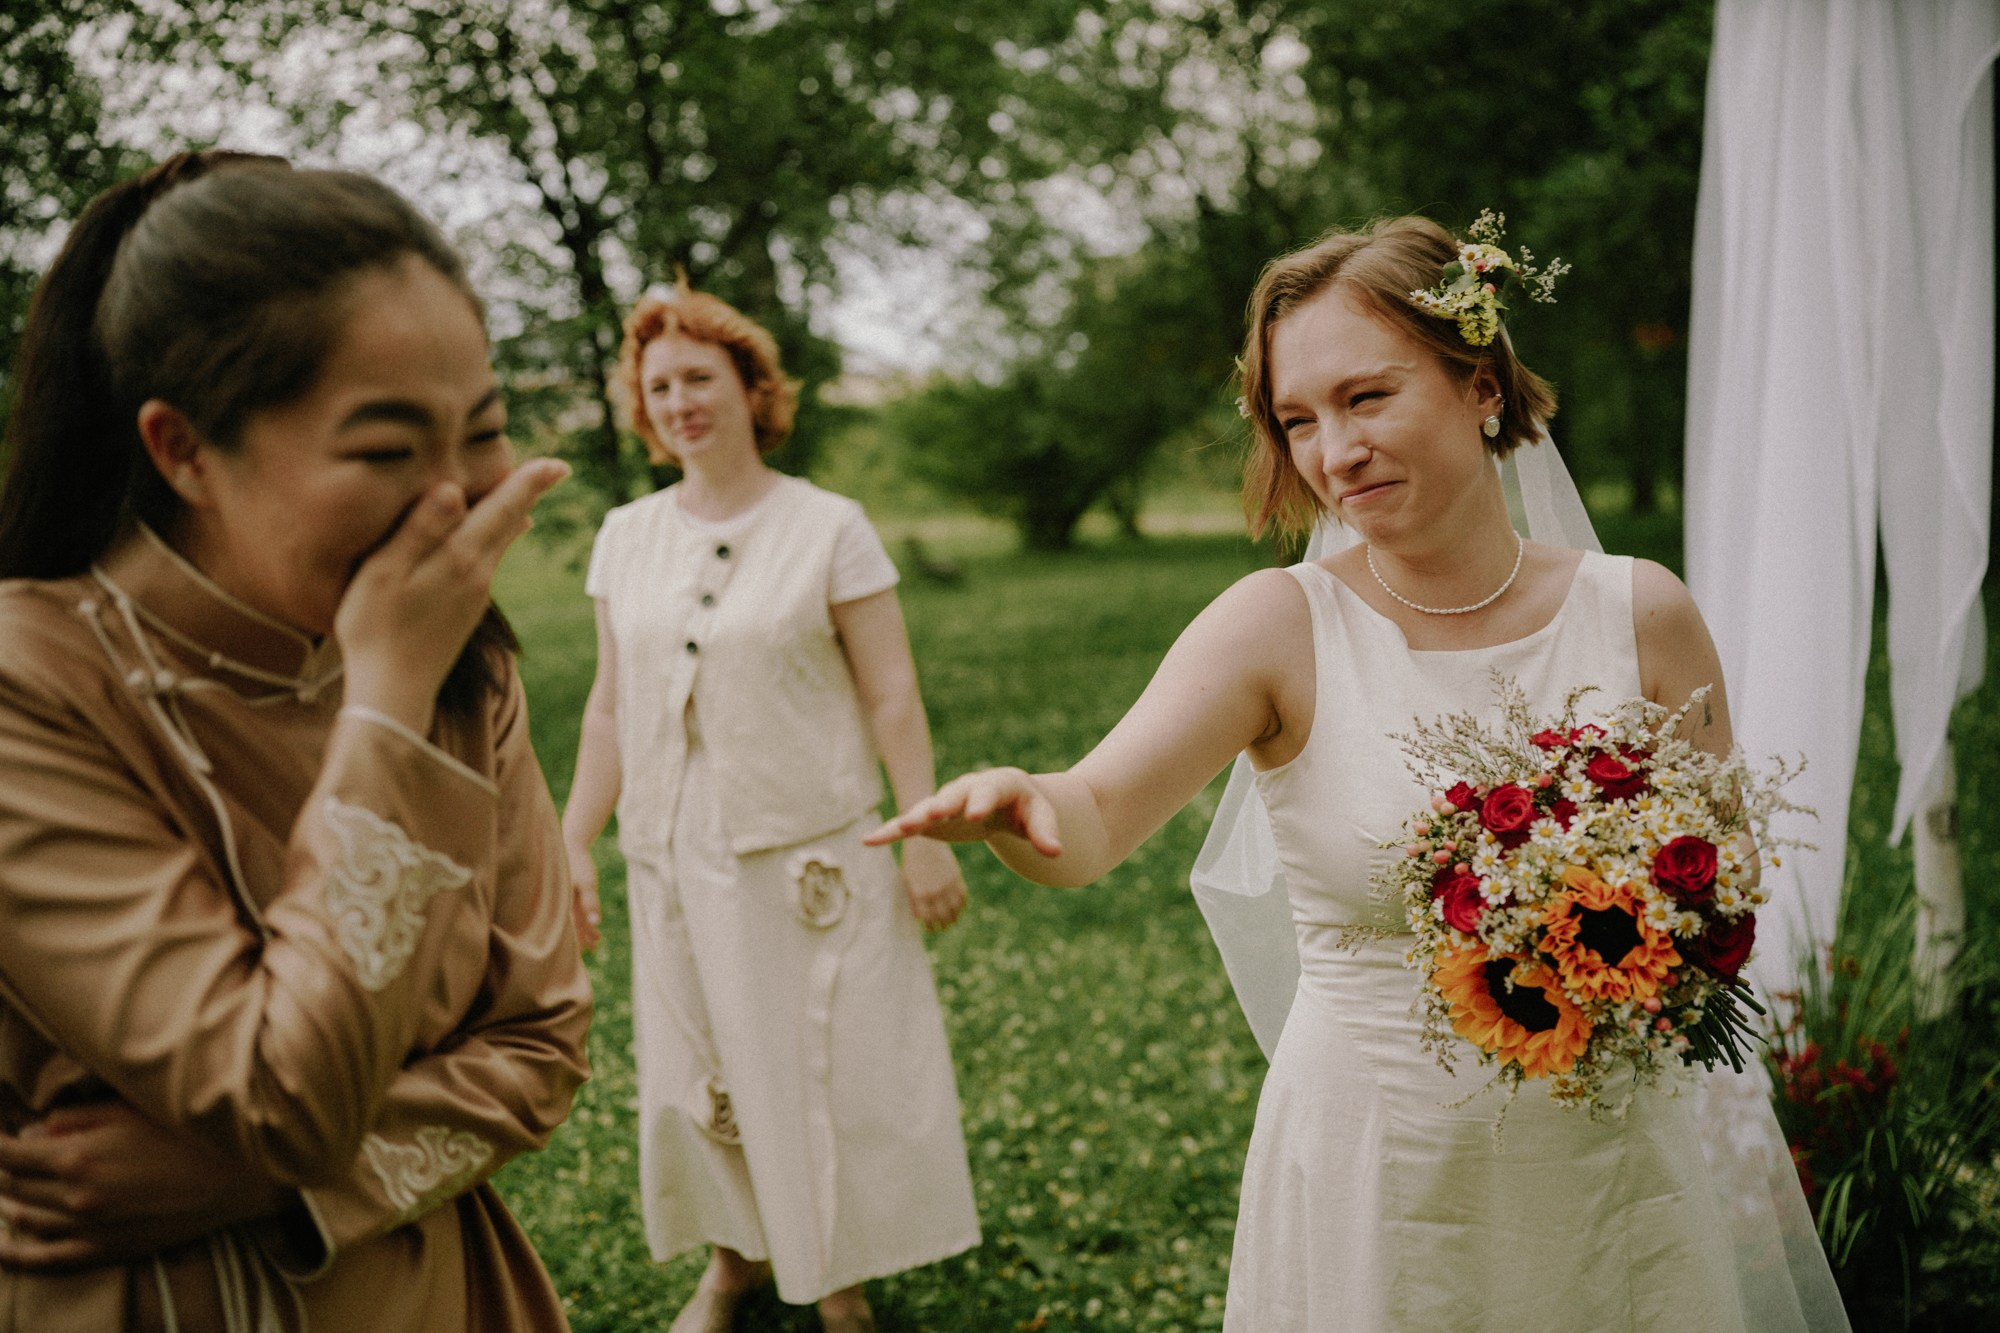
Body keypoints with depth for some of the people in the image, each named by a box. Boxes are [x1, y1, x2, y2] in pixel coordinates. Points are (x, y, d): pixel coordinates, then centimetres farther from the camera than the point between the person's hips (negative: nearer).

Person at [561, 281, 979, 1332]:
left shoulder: (828, 528, -6)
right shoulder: (625, 538, 6)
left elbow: (891, 697, -7)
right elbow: (611, 706, 11)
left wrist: (927, 835, -12)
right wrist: (572, 841, 9)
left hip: (812, 852, -3)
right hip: (676, 856, 4)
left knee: (833, 1061, 4)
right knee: (699, 1066, 12)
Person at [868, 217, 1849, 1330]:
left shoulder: (1643, 615, -5)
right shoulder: (1281, 627, -10)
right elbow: (1092, 823, -24)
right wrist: (1020, 804, -46)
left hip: (1609, 1161, 2)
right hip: (1372, 1168, -2)